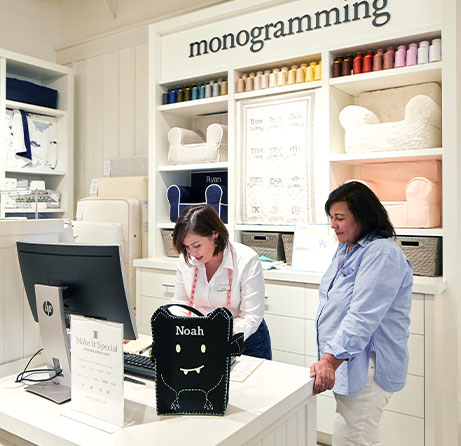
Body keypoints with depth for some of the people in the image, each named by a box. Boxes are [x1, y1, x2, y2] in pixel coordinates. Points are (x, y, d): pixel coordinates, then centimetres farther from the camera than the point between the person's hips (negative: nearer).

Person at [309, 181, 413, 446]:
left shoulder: (383, 254, -19)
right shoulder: (346, 249, 12)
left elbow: (362, 317, -28)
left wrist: (330, 360, -32)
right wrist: (328, 359, 22)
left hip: (367, 367, -9)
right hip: (344, 361, 9)